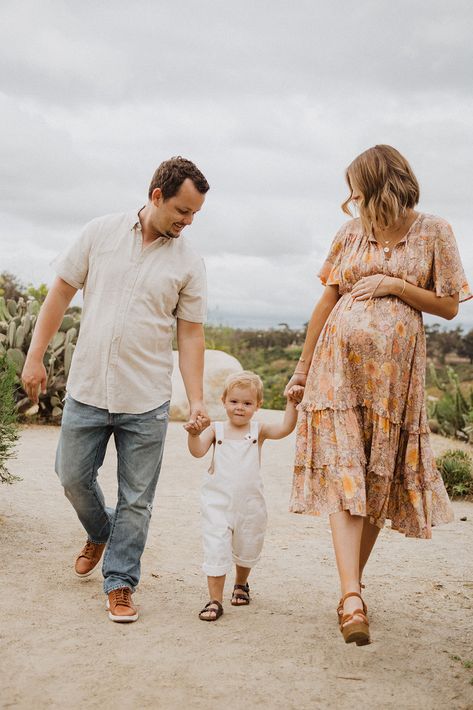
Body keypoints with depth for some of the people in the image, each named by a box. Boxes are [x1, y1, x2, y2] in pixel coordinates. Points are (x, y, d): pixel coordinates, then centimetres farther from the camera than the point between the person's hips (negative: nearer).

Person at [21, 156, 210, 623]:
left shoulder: (189, 264, 0)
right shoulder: (101, 233, 0)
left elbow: (191, 335, 2)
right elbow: (62, 291, 5)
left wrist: (196, 400, -4)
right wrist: (35, 356, 1)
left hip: (146, 401, -1)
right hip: (86, 390, 1)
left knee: (136, 499, 4)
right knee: (73, 476, 13)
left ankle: (119, 584, 19)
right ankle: (99, 533, 43)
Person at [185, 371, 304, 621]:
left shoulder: (258, 430, 0)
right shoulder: (216, 429, -2)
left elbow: (285, 429, -15)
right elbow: (198, 451, -14)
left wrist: (291, 403, -27)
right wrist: (194, 434, -32)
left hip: (250, 504, 2)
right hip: (218, 502, -2)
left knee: (247, 549, 19)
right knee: (216, 550, -7)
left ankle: (241, 584, 46)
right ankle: (215, 601, 2)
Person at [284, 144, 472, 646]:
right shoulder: (352, 233, 9)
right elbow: (325, 303, 12)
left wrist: (395, 286, -10)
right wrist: (302, 369, 13)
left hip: (393, 370, -1)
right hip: (338, 364, 1)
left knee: (379, 482, 4)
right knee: (343, 474, -12)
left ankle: (352, 588, 19)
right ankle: (352, 599, -19)